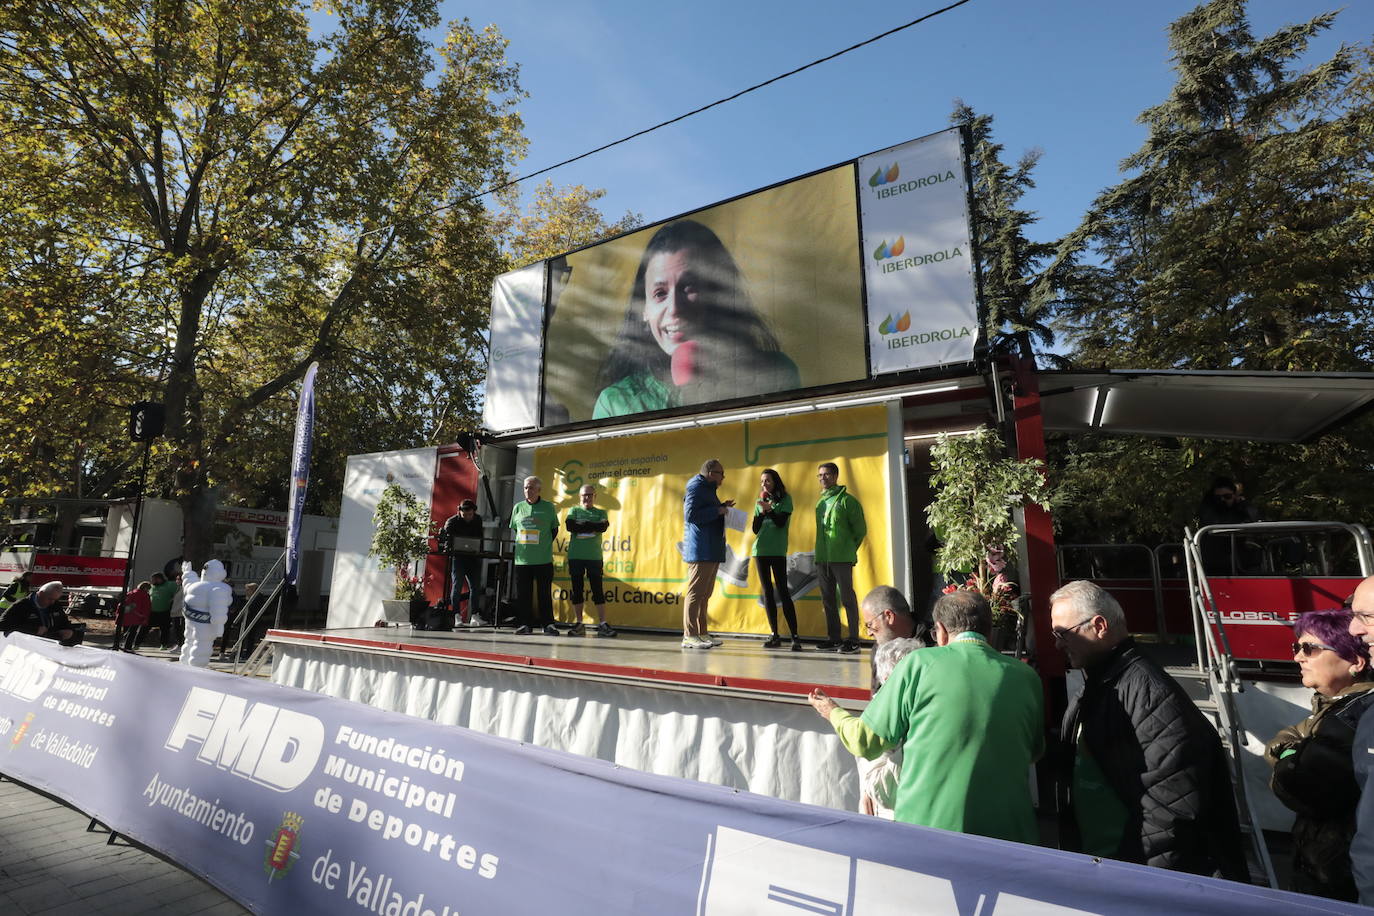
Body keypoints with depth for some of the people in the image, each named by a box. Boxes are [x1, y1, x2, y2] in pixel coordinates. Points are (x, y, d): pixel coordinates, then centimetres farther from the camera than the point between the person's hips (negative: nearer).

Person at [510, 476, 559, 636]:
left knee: (545, 593, 1)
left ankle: (548, 624, 8)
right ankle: (526, 624, 15)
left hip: (544, 559, -2)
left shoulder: (548, 507, 1)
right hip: (522, 558, 2)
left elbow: (554, 530, 8)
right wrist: (525, 544, 9)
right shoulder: (518, 507, 7)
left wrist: (544, 544, 3)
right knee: (523, 593, 5)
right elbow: (515, 529, 17)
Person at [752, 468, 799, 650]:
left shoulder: (785, 499, 3)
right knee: (767, 591, 6)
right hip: (760, 550, 5)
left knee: (782, 591, -8)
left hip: (778, 551, -5)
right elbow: (755, 529, 8)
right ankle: (774, 635, 11)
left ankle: (795, 637, -5)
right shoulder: (760, 502, 15)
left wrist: (769, 509, -20)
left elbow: (781, 522, -7)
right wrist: (762, 512, -5)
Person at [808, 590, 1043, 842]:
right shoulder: (1027, 677, 0)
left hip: (925, 824, -3)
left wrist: (833, 713, 17)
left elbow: (867, 741, -3)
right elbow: (1035, 752, 17)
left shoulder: (919, 663, -10)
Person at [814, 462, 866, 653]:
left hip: (841, 558, -7)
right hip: (822, 558, 7)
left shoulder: (846, 499, -4)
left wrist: (850, 550, 1)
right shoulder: (820, 502, 16)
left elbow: (861, 529, -3)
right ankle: (833, 638, 18)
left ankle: (853, 640, 3)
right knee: (827, 598, 10)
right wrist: (820, 553, 13)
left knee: (847, 597, -3)